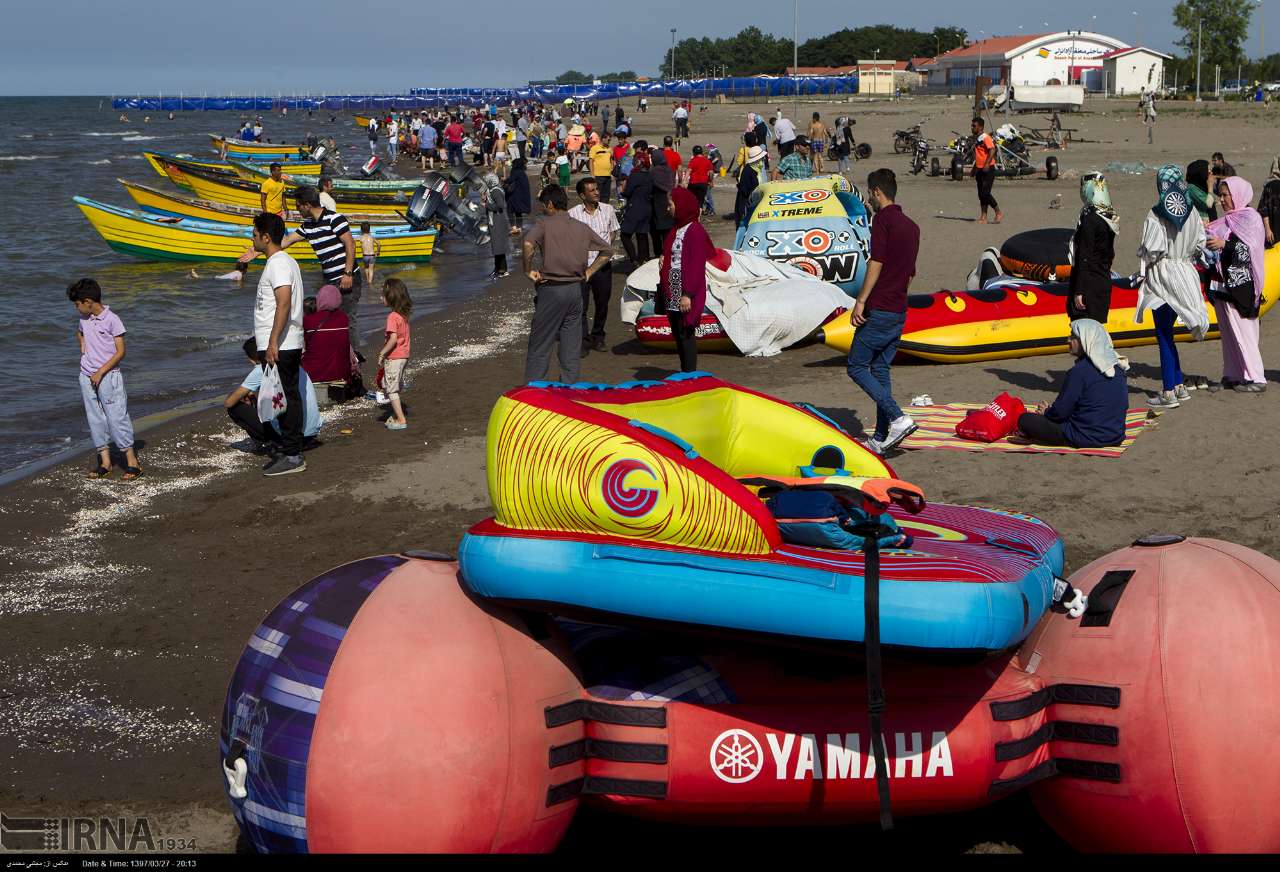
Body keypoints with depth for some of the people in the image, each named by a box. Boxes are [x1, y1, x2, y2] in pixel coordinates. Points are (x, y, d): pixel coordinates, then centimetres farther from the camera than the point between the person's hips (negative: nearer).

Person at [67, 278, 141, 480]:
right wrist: (82, 346, 11)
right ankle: (105, 462, 14)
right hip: (87, 378, 7)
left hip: (109, 377, -7)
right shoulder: (84, 320, 7)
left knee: (117, 418, -8)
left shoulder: (112, 320, -12)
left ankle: (132, 462, -2)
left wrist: (101, 372, -15)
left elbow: (120, 352, -12)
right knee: (95, 420, 8)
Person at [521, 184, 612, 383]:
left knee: (539, 345, 1)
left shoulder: (545, 225, -7)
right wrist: (588, 272, 14)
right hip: (575, 290, 5)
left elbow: (528, 243, -27)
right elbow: (607, 250, 15)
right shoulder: (582, 227, 9)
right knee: (571, 345, 9)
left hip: (551, 290, -5)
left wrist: (528, 270, -15)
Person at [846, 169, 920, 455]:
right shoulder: (911, 225, 16)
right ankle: (881, 438, 11)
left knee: (857, 367, -2)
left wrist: (861, 301, -18)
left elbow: (876, 263, -18)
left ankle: (898, 418, -16)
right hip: (899, 311, 8)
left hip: (879, 310, -8)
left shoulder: (882, 219, -10)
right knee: (880, 370, 13)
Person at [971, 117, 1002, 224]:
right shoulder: (976, 139, 16)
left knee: (985, 193, -12)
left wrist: (987, 164, -31)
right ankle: (983, 217, 9)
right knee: (981, 194, 7)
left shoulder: (985, 137, -12)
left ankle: (999, 213, 0)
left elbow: (992, 151, -23)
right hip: (979, 170, 9)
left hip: (988, 170, -9)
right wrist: (973, 170, 25)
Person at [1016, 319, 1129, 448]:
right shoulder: (1118, 367, 3)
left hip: (1088, 439, -7)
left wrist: (1046, 412, 11)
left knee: (1024, 419, -3)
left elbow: (1060, 411, -13)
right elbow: (1124, 406, 14)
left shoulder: (1079, 372, -19)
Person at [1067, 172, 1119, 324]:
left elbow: (1084, 258, -19)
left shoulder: (1089, 219, -17)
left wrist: (1078, 291, -18)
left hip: (1088, 284, -8)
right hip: (1105, 282, 9)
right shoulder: (1111, 217, 8)